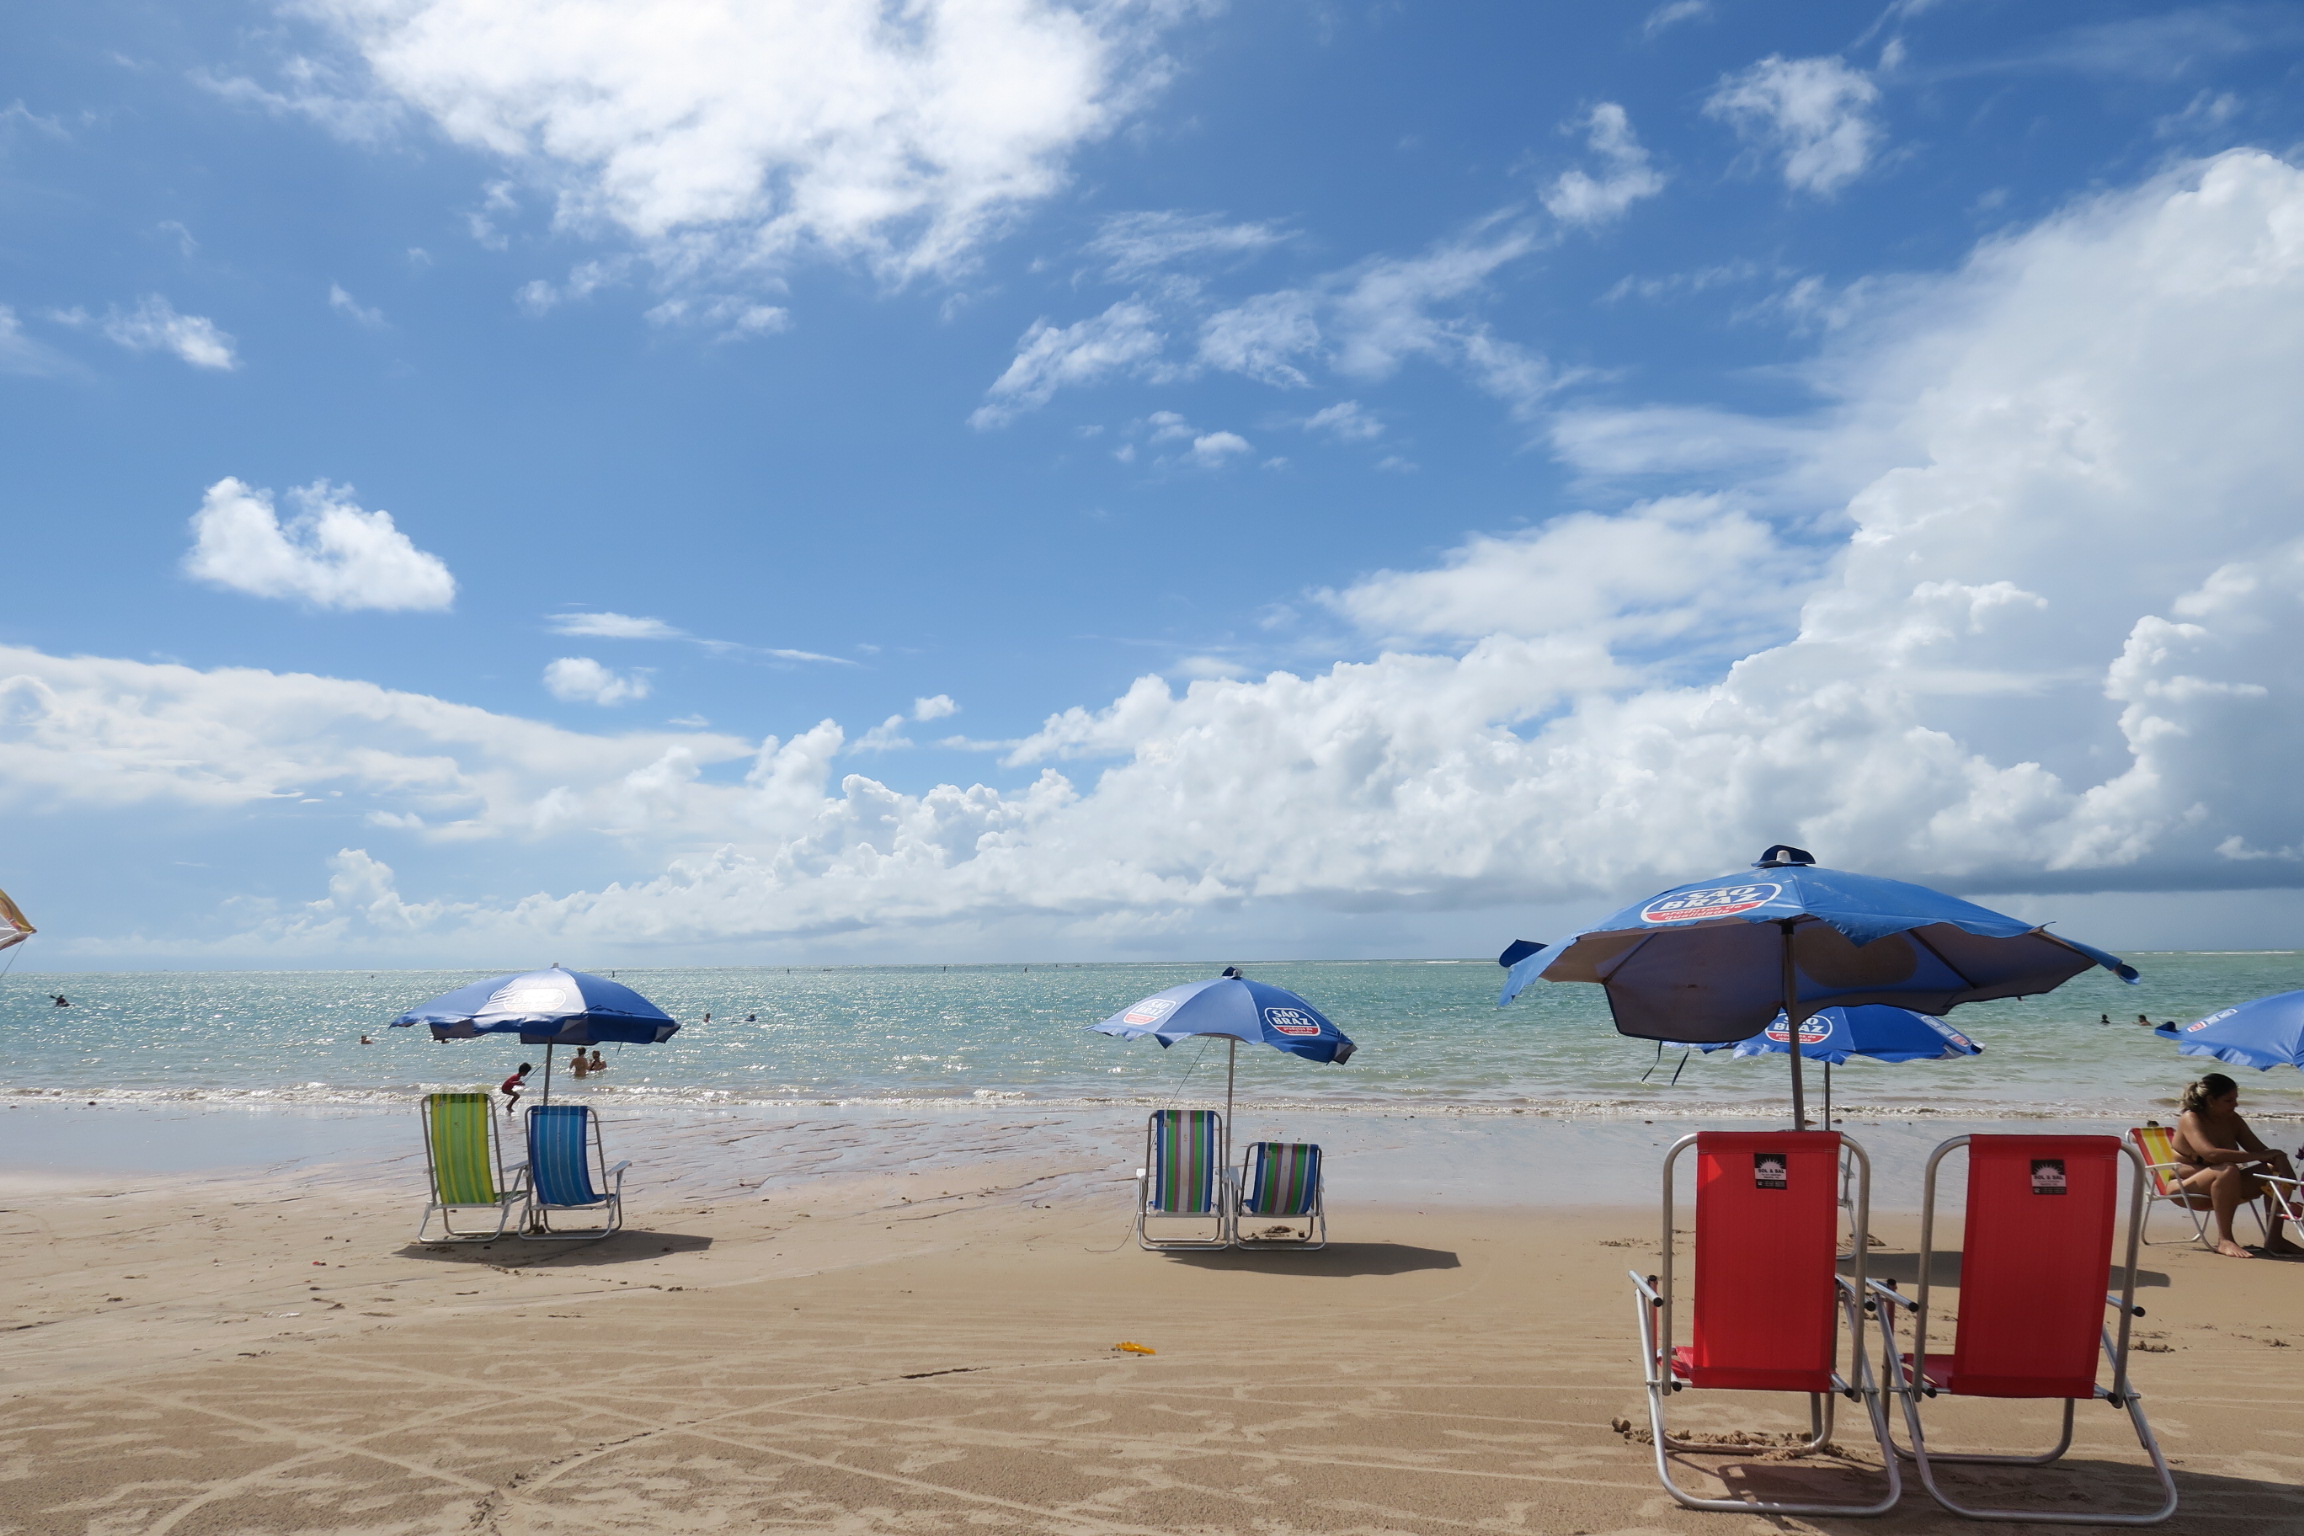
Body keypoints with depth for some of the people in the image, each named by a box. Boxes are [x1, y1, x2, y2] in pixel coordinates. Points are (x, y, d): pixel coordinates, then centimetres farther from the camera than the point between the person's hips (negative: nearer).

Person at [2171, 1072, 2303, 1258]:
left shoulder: (2232, 1119, 8)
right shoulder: (2191, 1119, -15)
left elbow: (2260, 1149, 7)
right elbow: (2211, 1153, -32)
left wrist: (2278, 1158, -17)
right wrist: (2260, 1156, -31)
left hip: (2224, 1188, 8)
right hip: (2186, 1187, -8)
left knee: (2276, 1171, -4)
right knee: (2228, 1170, -36)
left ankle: (2274, 1238, -5)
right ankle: (2224, 1240, -34)